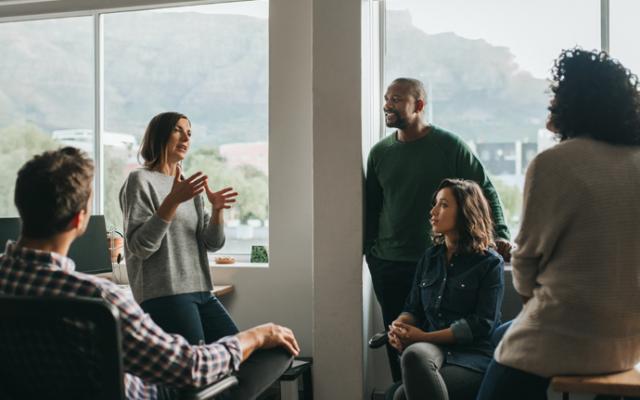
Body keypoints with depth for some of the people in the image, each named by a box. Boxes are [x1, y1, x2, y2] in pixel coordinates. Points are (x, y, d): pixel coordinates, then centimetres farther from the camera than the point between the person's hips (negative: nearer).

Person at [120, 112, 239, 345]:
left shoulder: (192, 186, 19)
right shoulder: (141, 181, -2)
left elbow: (212, 244, 11)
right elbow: (139, 247, -12)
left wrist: (217, 209, -8)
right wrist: (172, 201, -22)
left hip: (202, 292, 7)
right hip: (163, 296, -7)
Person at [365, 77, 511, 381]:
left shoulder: (449, 146, -3)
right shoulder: (380, 152, 9)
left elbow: (485, 191, 0)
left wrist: (499, 234, -11)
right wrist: (362, 250, 12)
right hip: (386, 264, 4)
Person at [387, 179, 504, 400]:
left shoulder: (490, 263, 2)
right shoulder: (430, 258, 19)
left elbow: (482, 324, -7)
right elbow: (413, 308, 19)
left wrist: (425, 337, -13)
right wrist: (399, 326, -7)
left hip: (474, 354, -4)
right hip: (432, 348, 4)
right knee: (414, 354, -36)